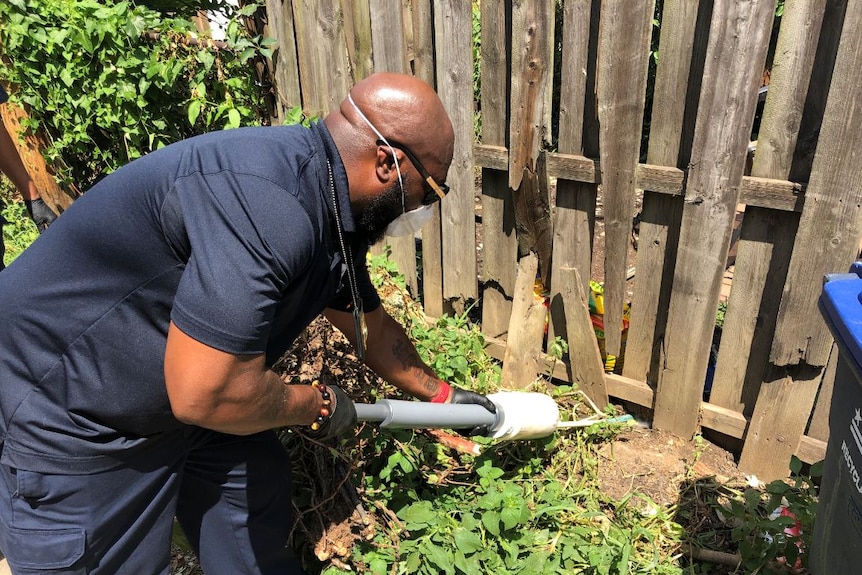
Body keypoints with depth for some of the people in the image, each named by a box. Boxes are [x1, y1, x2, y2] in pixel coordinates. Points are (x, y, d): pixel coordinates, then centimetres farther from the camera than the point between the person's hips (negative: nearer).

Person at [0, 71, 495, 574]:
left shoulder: (336, 213, -3)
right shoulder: (265, 199, -36)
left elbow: (372, 327, 13)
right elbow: (206, 393, -35)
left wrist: (438, 393, 24)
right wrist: (318, 406, -16)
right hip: (69, 416, -8)